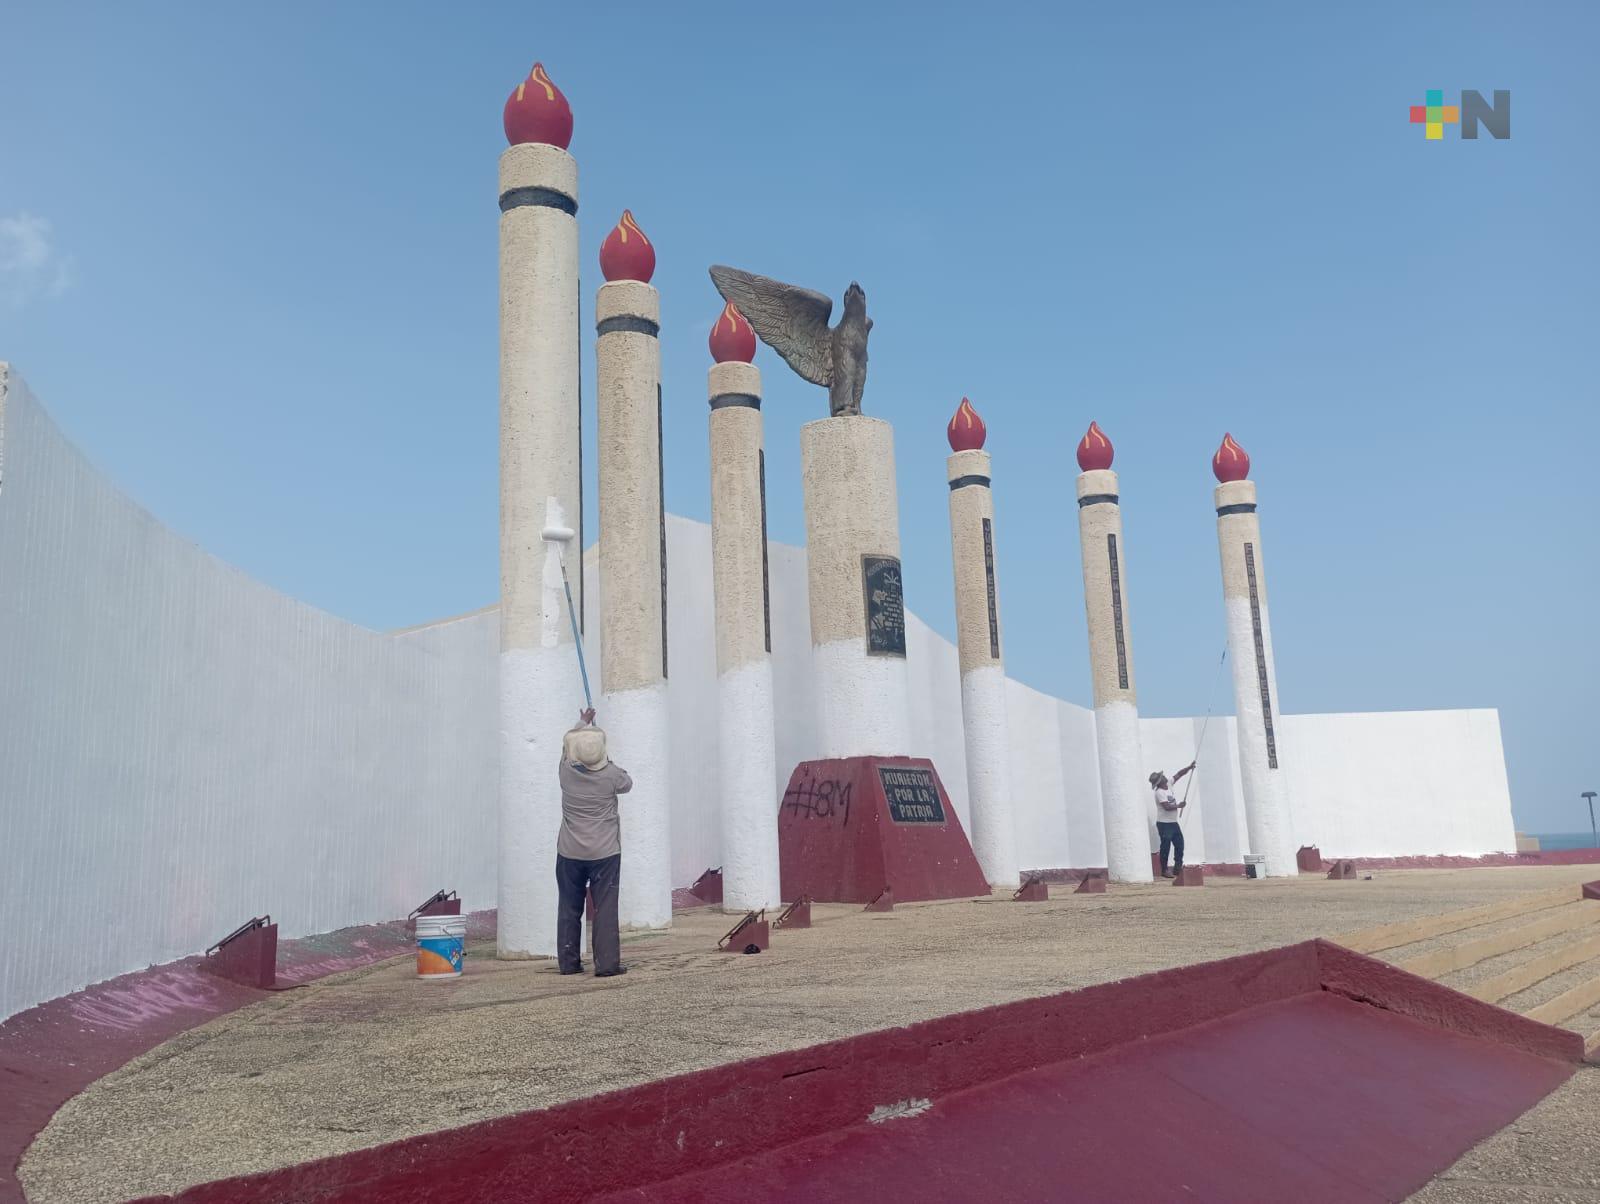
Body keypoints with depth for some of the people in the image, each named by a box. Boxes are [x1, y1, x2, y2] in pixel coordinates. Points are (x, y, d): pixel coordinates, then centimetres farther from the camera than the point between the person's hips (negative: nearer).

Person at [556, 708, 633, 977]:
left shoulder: (567, 771, -6)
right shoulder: (611, 775, -13)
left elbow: (567, 744, 15)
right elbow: (627, 784, 10)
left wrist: (583, 723, 31)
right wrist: (610, 764, 23)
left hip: (570, 853, 3)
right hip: (604, 853, -3)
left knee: (569, 908, 11)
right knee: (605, 908, 0)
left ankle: (568, 962, 16)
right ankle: (607, 963, -1)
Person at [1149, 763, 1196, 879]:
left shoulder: (1168, 785, 7)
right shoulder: (1159, 793, -18)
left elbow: (1178, 775, 11)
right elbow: (1167, 807, -25)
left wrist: (1189, 767, 0)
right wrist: (1179, 806, -11)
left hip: (1173, 822, 9)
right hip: (1164, 824, -9)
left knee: (1180, 844, 10)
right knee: (1166, 847, -4)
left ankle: (1178, 867, 18)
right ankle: (1164, 870, 3)